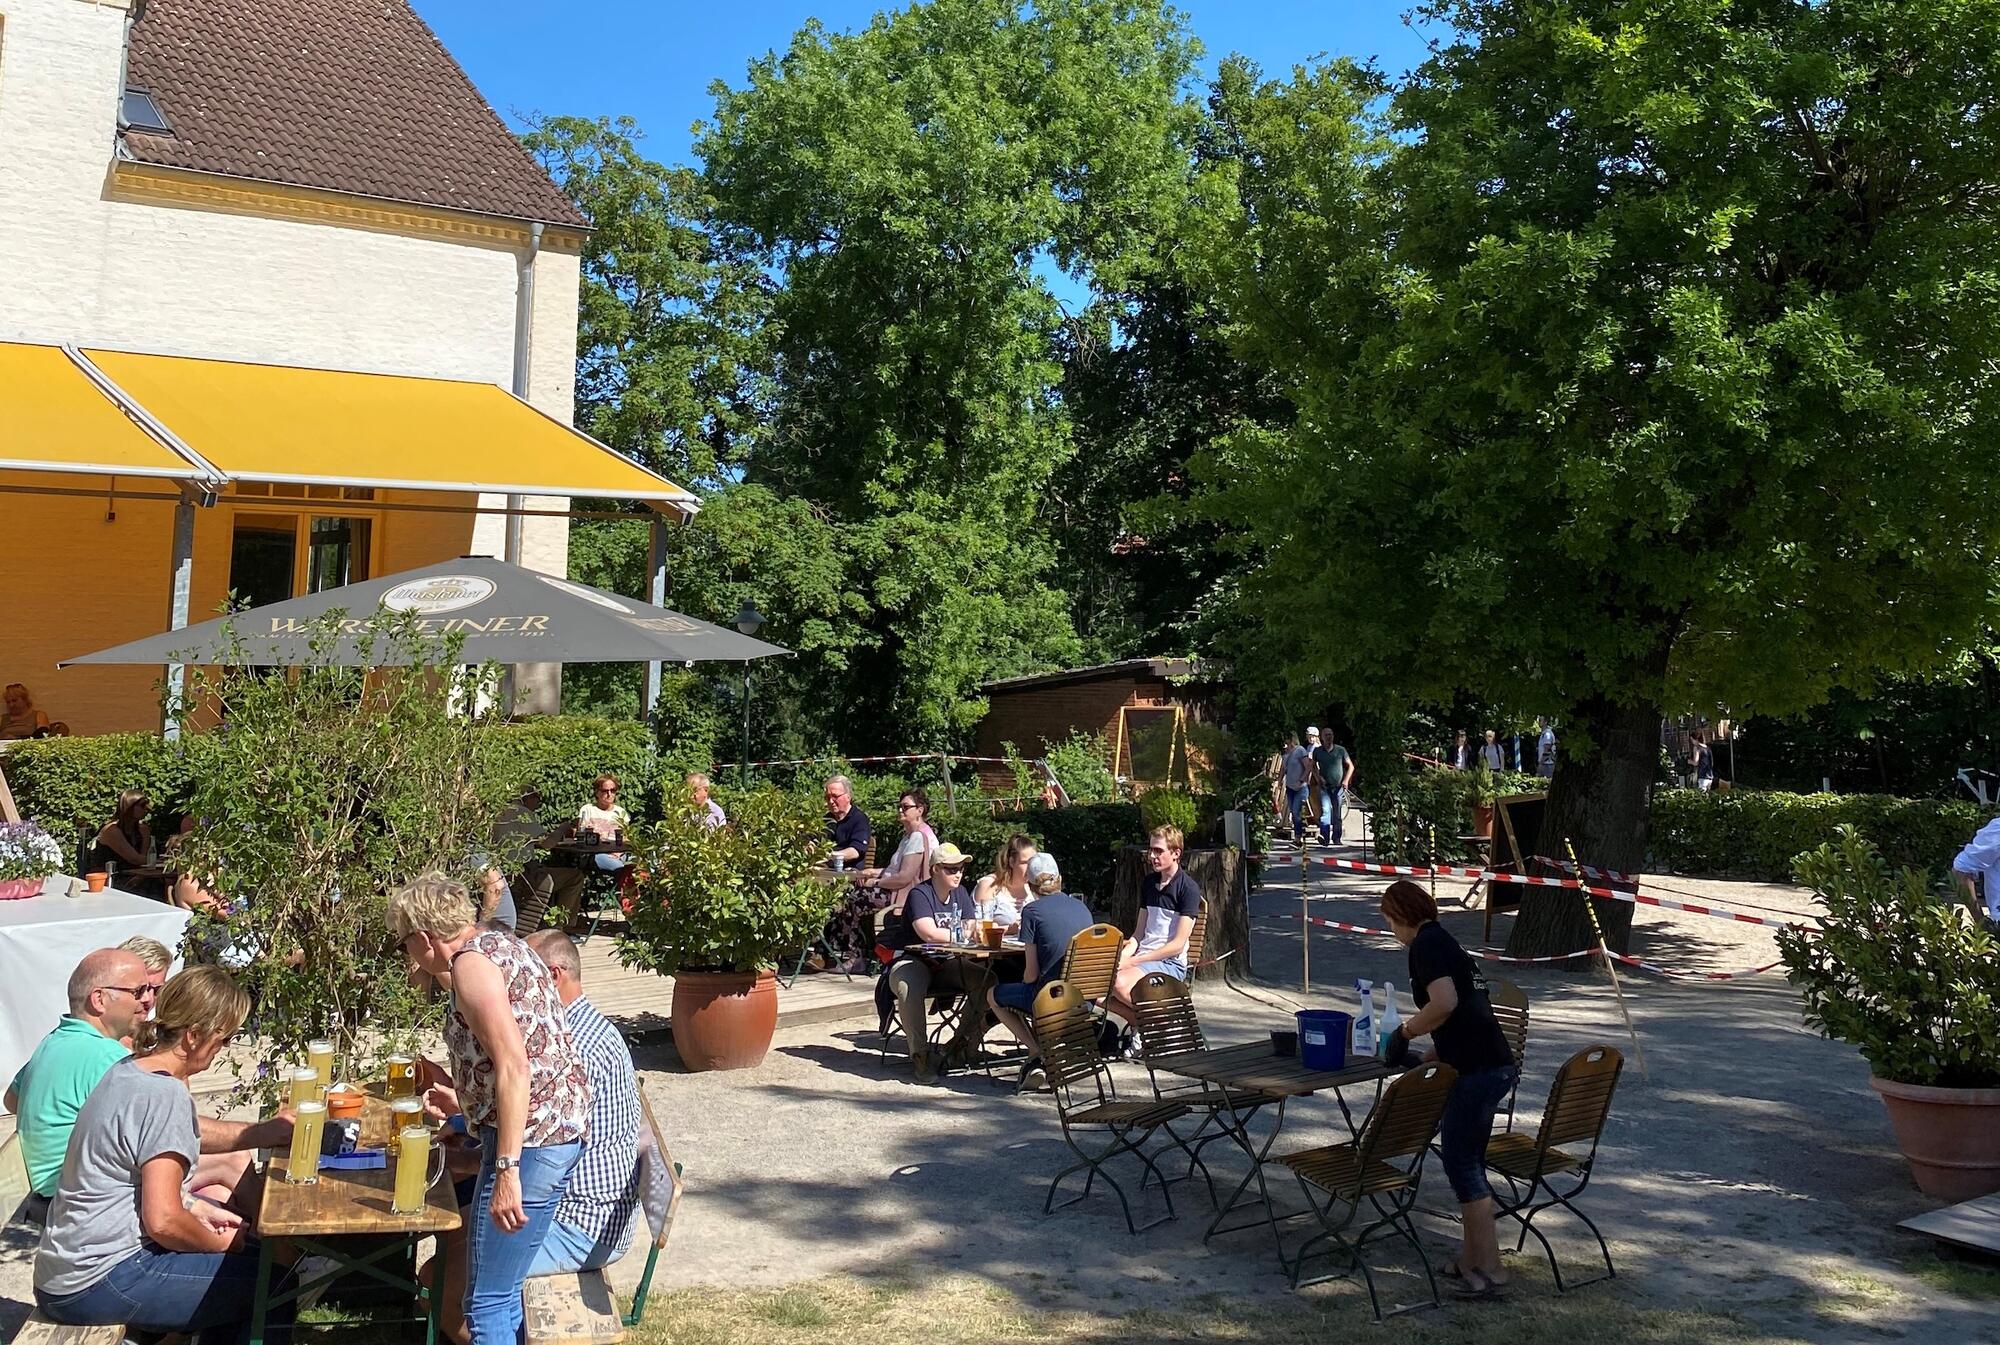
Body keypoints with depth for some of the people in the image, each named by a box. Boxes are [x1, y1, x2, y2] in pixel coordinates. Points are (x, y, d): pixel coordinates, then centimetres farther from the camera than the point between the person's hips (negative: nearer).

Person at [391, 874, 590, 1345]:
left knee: (488, 1304, -3)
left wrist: (507, 1169, -25)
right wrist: (464, 1102, 39)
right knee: (502, 1292, 20)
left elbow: (514, 1065, -23)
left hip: (530, 1141, -10)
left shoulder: (471, 961, -12)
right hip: (560, 1129, 10)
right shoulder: (502, 943, 17)